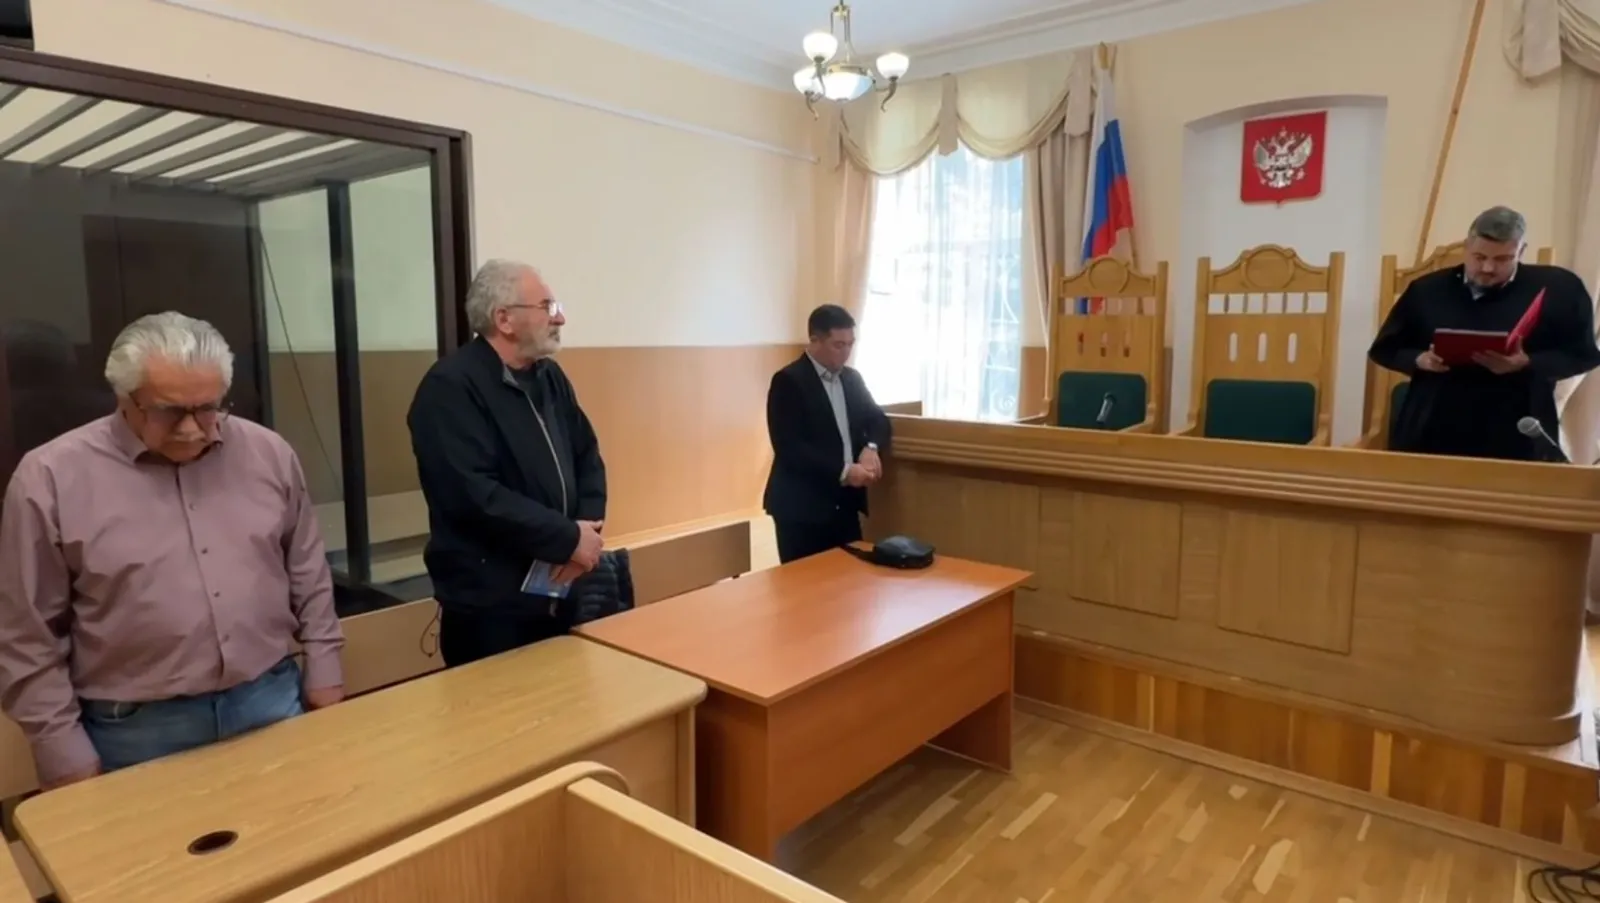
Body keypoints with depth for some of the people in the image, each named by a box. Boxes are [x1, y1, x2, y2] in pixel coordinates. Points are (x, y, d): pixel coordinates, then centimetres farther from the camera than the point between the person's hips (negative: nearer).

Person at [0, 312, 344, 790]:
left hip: (272, 702, 3)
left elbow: (307, 573, 8)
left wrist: (323, 670, 7)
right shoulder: (51, 478, -10)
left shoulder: (268, 454, -1)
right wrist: (66, 755, -4)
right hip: (137, 731, -2)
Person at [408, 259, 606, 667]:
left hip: (559, 593, 7)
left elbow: (587, 456, 11)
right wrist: (569, 538, -20)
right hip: (491, 607, -7)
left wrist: (588, 528, -8)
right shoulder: (450, 388, -16)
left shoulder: (550, 376, 9)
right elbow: (475, 494, -26)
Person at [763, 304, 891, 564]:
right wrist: (843, 471, -21)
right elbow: (789, 448, -18)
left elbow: (878, 420, 16)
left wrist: (871, 447, -6)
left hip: (845, 503, 7)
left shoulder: (852, 378, 12)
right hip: (801, 508, -7)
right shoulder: (788, 381, -10)